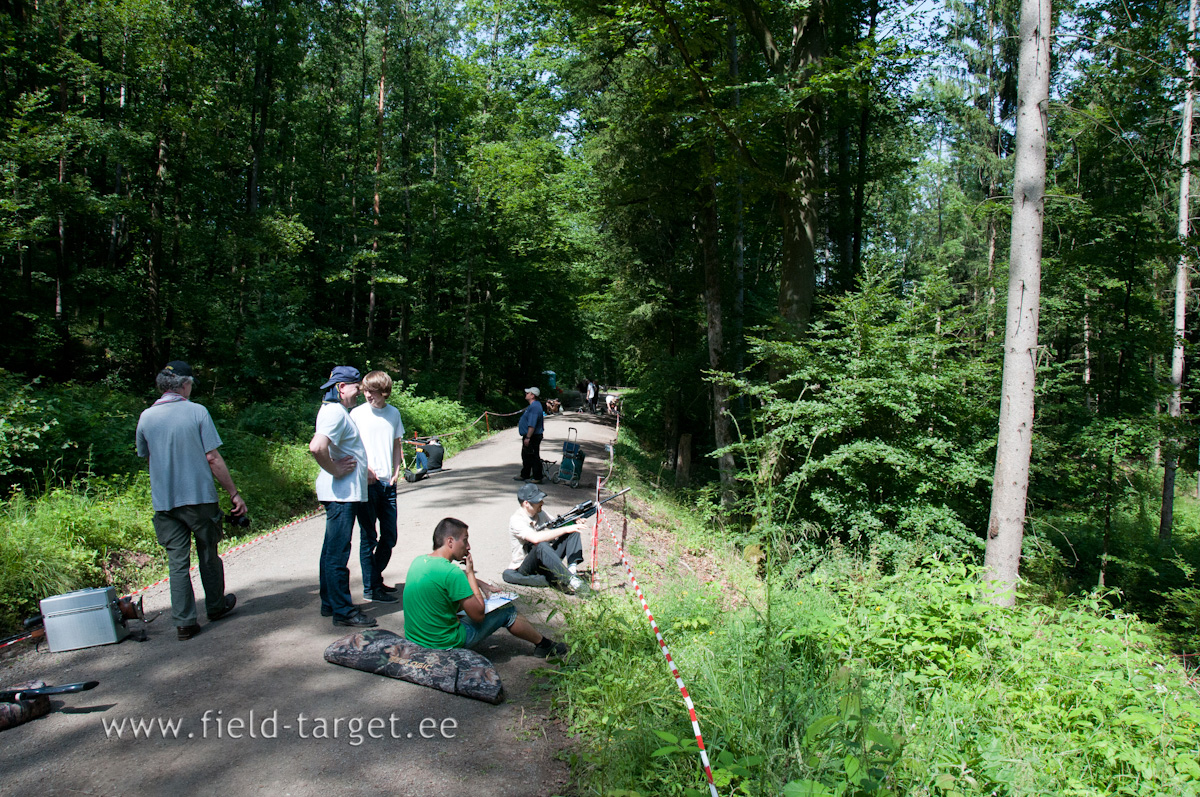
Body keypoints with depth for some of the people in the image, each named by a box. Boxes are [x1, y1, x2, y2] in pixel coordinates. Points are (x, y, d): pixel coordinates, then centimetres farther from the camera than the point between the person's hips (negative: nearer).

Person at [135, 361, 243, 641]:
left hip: (164, 501, 3)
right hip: (200, 496, -2)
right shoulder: (197, 412, -9)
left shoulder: (146, 417, 1)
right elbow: (213, 458, -10)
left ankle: (184, 622, 6)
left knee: (177, 561, 6)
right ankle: (216, 606, 31)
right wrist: (234, 493, -4)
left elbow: (145, 455, 16)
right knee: (208, 555, 14)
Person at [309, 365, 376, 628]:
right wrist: (334, 470, -19)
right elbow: (316, 447, -33)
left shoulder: (337, 411, 17)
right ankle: (343, 611, 2)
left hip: (345, 493, 11)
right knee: (337, 554, -4)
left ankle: (329, 604, 27)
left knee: (332, 551, 17)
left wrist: (363, 471, 23)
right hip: (341, 493, -11)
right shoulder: (334, 412, -17)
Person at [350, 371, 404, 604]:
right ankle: (371, 588, 11)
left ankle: (375, 578, 29)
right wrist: (363, 467, -17)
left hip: (387, 483, 5)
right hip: (366, 484, -5)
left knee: (389, 537, 11)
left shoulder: (394, 413, 9)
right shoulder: (357, 414, -4)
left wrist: (398, 467, 3)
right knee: (368, 538, 1)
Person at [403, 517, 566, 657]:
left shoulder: (417, 561, 1)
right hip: (444, 645, -8)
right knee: (507, 610, 6)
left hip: (413, 637, 8)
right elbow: (478, 614, -16)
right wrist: (470, 573, -10)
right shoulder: (451, 573, -25)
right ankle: (543, 644, 30)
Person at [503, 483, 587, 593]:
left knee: (573, 530, -5)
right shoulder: (516, 520, -19)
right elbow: (536, 538, -35)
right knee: (542, 546, -41)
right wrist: (566, 529, -32)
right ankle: (569, 581, -42)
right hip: (525, 568, -7)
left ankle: (572, 568, -23)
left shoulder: (540, 514, 6)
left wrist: (575, 522, -13)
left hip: (545, 561, 8)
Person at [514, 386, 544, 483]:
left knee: (534, 457, -4)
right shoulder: (533, 405, 13)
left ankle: (537, 478, 2)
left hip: (532, 437, -11)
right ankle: (524, 475, 29)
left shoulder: (534, 407, -22)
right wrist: (521, 423, 28)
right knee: (525, 456, 19)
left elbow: (532, 425, -27)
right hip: (529, 436, 11)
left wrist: (528, 437, -27)